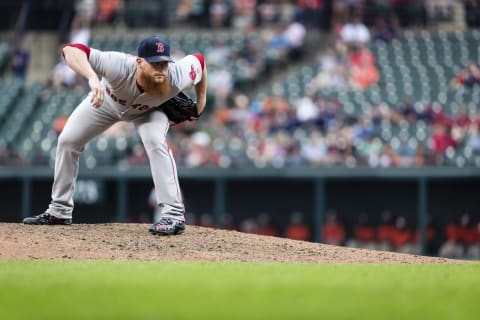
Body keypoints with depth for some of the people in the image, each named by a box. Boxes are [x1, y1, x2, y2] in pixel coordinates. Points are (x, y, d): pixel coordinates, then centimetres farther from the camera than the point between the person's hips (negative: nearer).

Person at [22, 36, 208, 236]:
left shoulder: (176, 78, -41)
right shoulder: (119, 68, -48)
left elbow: (198, 60, -17)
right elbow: (70, 50, -56)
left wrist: (201, 100, -10)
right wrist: (93, 78, -72)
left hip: (149, 109, -1)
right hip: (106, 100, 1)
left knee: (156, 142, -29)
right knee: (67, 141, 4)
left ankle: (174, 215, -24)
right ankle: (59, 211, 24)